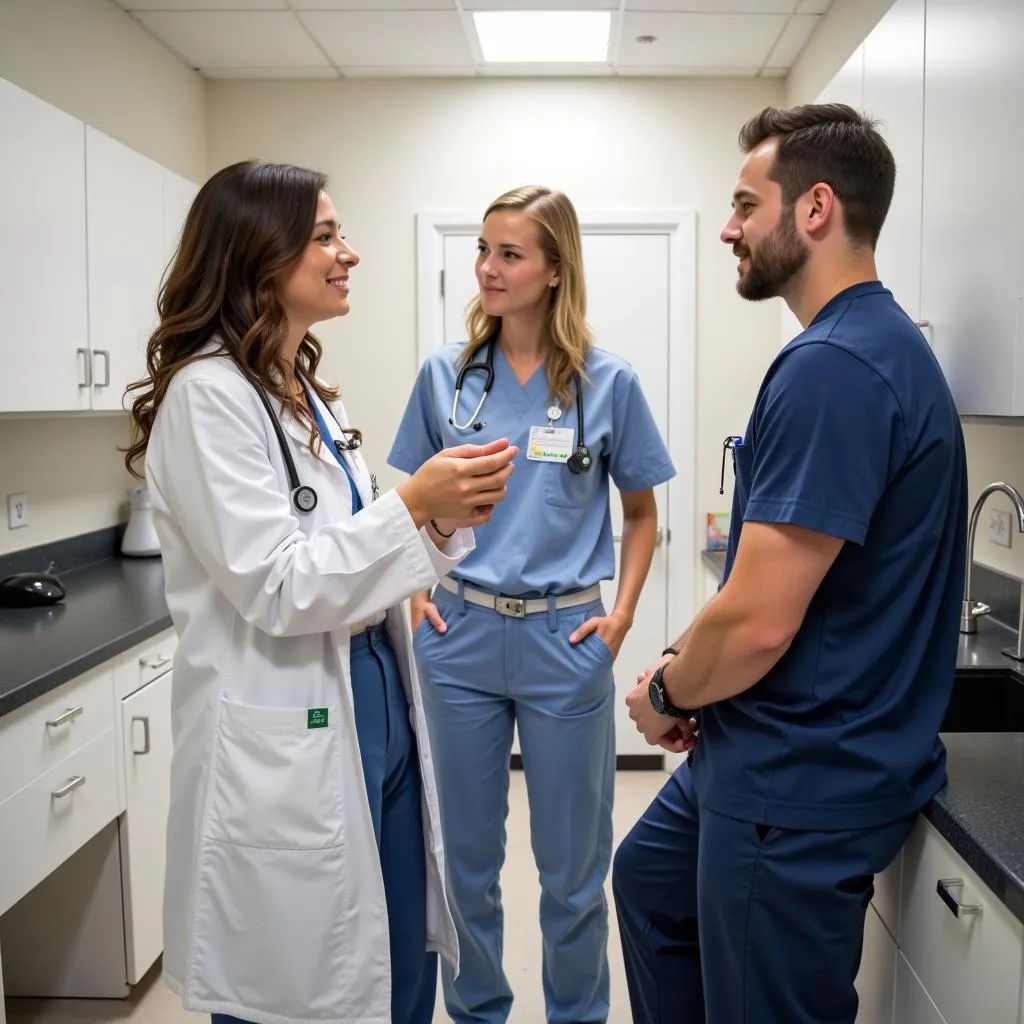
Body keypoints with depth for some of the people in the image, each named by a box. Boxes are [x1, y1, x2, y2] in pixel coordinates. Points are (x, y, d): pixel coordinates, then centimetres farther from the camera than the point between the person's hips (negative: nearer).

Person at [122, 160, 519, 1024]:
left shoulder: (305, 391, 12)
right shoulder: (207, 393, -15)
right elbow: (276, 588, -19)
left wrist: (440, 518, -2)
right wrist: (413, 505, -20)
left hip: (373, 710, 8)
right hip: (288, 744, -8)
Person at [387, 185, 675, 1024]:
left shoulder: (607, 382, -3)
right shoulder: (445, 374, 2)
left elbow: (641, 514, 7)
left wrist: (622, 615, -3)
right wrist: (413, 592, 0)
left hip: (564, 641, -1)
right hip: (459, 635, 2)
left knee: (573, 866, 12)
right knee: (466, 856, 15)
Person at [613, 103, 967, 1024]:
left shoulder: (831, 367, -25)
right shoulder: (880, 343, 7)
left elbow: (758, 622, -27)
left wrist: (665, 694, -7)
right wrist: (691, 685, 7)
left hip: (803, 785, -10)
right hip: (771, 750, 10)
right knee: (648, 879, 29)